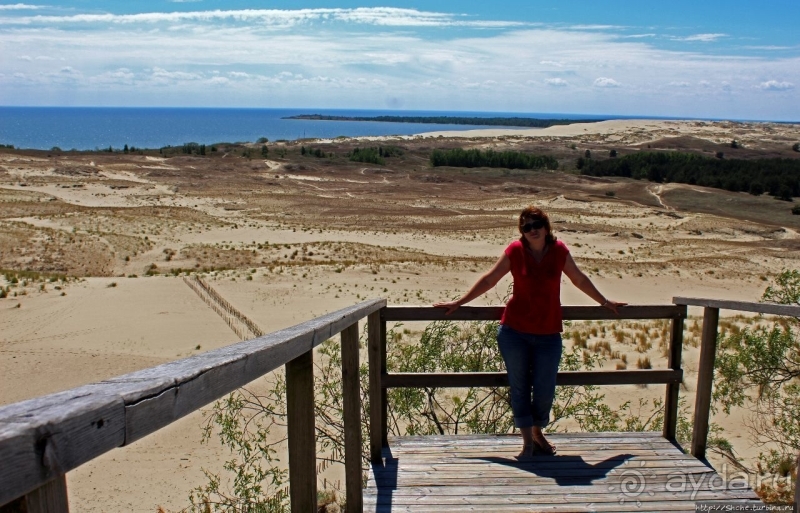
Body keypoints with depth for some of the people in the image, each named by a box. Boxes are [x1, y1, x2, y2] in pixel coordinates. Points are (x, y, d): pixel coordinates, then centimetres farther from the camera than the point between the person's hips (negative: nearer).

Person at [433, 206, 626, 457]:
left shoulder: (559, 251, -1)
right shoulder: (515, 251, -5)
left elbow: (580, 280, 15)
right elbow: (488, 280, 3)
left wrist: (605, 302, 23)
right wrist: (458, 302, 4)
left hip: (548, 335, 1)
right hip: (514, 332, -1)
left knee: (545, 391, 5)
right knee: (519, 388, 7)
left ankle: (538, 433, 32)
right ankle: (527, 441, 22)